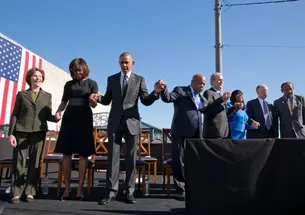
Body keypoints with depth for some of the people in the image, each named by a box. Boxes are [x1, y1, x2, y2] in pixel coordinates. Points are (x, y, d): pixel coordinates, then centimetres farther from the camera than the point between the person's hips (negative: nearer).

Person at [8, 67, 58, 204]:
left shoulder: (47, 96, 13)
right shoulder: (21, 94, 9)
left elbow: (47, 115, 9)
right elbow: (15, 114, 5)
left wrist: (55, 118, -14)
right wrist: (11, 133, -4)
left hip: (38, 131, 1)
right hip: (21, 131, -1)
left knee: (35, 162, 1)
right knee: (19, 161, 0)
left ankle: (30, 192, 8)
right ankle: (16, 193, 7)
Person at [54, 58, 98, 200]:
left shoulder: (92, 83, 4)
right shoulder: (69, 84, 13)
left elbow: (93, 105, -3)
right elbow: (64, 102, 17)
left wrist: (94, 100, -26)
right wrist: (58, 111, -3)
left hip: (84, 119, -3)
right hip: (69, 118, 3)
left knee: (83, 154, -4)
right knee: (66, 153, 1)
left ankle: (80, 188, 2)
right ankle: (67, 187, 8)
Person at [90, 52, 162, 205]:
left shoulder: (139, 80, 5)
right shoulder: (111, 79, 11)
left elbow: (146, 101, -1)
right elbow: (107, 100, 12)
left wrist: (155, 93, -20)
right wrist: (98, 98, -9)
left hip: (132, 122, -1)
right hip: (115, 122, 1)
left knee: (131, 158, 5)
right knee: (113, 157, 2)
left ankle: (129, 192, 14)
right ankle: (111, 191, 9)